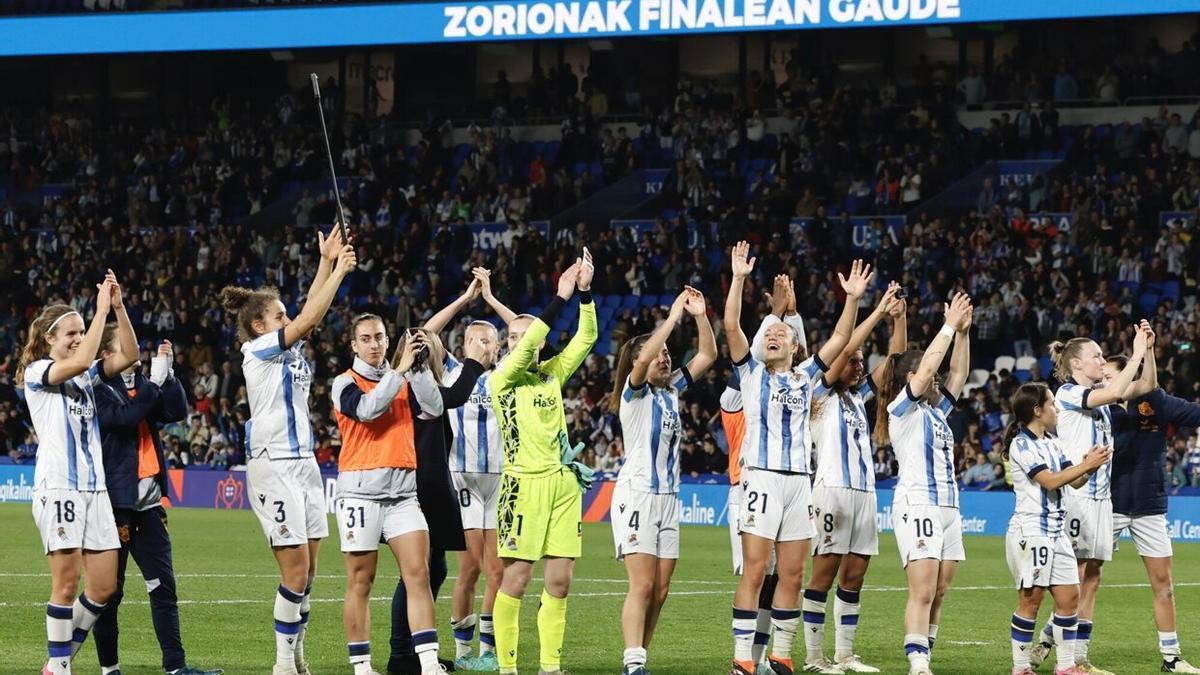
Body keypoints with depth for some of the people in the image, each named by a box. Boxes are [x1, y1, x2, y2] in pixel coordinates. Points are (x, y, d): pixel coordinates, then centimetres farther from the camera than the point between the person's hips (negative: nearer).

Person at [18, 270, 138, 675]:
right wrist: (101, 309, -15)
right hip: (57, 487, -7)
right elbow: (80, 361, -21)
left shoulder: (85, 377, 17)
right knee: (67, 582, -7)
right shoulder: (37, 372, -3)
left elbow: (129, 356, 6)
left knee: (104, 586, 3)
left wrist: (118, 307, -4)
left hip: (94, 487, 7)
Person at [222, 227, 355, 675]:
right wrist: (338, 270, -10)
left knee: (307, 570, 6)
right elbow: (308, 319, -13)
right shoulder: (258, 350, -7)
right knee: (295, 569, -11)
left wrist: (328, 263, 4)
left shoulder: (290, 350, 15)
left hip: (303, 462, 8)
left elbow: (311, 314, 9)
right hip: (273, 465, -8)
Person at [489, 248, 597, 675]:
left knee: (560, 581, 3)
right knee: (516, 578, -7)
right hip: (525, 483, -5)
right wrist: (561, 297, -18)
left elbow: (585, 338, 8)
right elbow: (525, 348, -16)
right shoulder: (501, 380, -1)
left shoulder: (552, 374, 14)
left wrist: (585, 292, -5)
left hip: (564, 481, 5)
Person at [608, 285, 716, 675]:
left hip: (668, 497, 7)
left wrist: (700, 316, -1)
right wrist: (673, 317, -21)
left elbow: (708, 355, 13)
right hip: (637, 495, -7)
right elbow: (644, 359, -25)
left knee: (660, 591, 3)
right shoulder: (635, 392, -5)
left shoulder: (672, 390, 13)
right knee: (642, 586, -15)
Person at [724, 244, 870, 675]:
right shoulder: (752, 373, 9)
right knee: (755, 572, -9)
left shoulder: (805, 377, 18)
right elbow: (731, 327, -3)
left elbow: (839, 340, 13)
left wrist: (853, 299, 1)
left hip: (799, 481, 4)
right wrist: (739, 279, -11)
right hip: (762, 477, -4)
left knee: (792, 575, 4)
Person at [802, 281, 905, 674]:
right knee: (825, 572, -6)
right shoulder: (822, 395, 1)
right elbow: (845, 350, -11)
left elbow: (895, 358, 17)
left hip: (865, 491, 7)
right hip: (833, 489, -7)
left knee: (854, 575, 6)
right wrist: (880, 312, -9)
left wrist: (899, 318, 4)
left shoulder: (859, 396, 19)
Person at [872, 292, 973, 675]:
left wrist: (963, 332, 8)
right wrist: (949, 327, -7)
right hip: (917, 505, -8)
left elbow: (958, 372, 18)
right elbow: (927, 366, -11)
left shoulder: (936, 410, 19)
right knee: (922, 592, -16)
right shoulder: (903, 409, -2)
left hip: (948, 507, 8)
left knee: (938, 593, 4)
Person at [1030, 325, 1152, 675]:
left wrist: (1147, 350, 4)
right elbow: (1113, 392, -23)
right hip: (1075, 494, -8)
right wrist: (1136, 355, -15)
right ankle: (1047, 642, -4)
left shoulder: (1098, 394, 16)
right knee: (1074, 577, -10)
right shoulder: (1068, 393, -8)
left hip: (1100, 494, 8)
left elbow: (1143, 387, 16)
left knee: (1090, 578, 6)